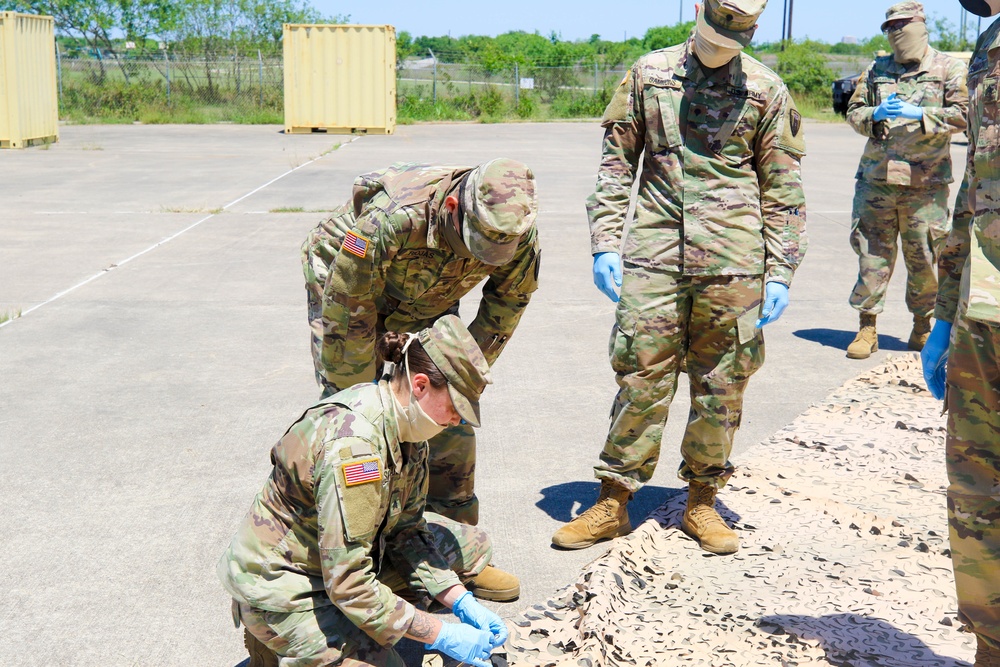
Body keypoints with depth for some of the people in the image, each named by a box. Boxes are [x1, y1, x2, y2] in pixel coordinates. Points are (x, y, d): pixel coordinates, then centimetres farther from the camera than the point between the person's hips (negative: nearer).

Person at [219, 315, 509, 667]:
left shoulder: (405, 422, -6)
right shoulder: (354, 444, -34)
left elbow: (406, 531, 2)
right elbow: (347, 583, -32)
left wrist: (462, 603, -8)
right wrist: (440, 635, -26)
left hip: (340, 552, 9)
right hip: (282, 581, -9)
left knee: (471, 547, 8)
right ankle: (276, 639, 2)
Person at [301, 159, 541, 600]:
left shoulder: (520, 236, -26)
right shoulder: (393, 219, -41)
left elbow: (509, 303, -5)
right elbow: (347, 315, -29)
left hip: (428, 306, 4)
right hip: (346, 292, -4)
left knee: (451, 418, -1)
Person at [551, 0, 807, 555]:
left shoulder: (766, 90, 6)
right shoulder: (649, 74, 8)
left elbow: (782, 190, 8)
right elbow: (615, 162, 10)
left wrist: (779, 273, 2)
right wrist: (604, 243, 2)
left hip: (732, 262, 0)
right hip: (653, 257, 0)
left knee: (721, 386, 6)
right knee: (640, 379, 2)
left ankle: (702, 503, 21)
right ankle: (613, 502, 12)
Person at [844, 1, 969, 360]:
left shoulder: (949, 68, 6)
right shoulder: (877, 69, 15)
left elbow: (963, 113, -3)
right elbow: (853, 111, 16)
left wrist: (920, 114, -15)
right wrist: (875, 114, -5)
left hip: (926, 181, -2)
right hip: (877, 177, 2)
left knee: (923, 258, 3)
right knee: (872, 254, 0)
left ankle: (922, 324, 20)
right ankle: (867, 327, 6)